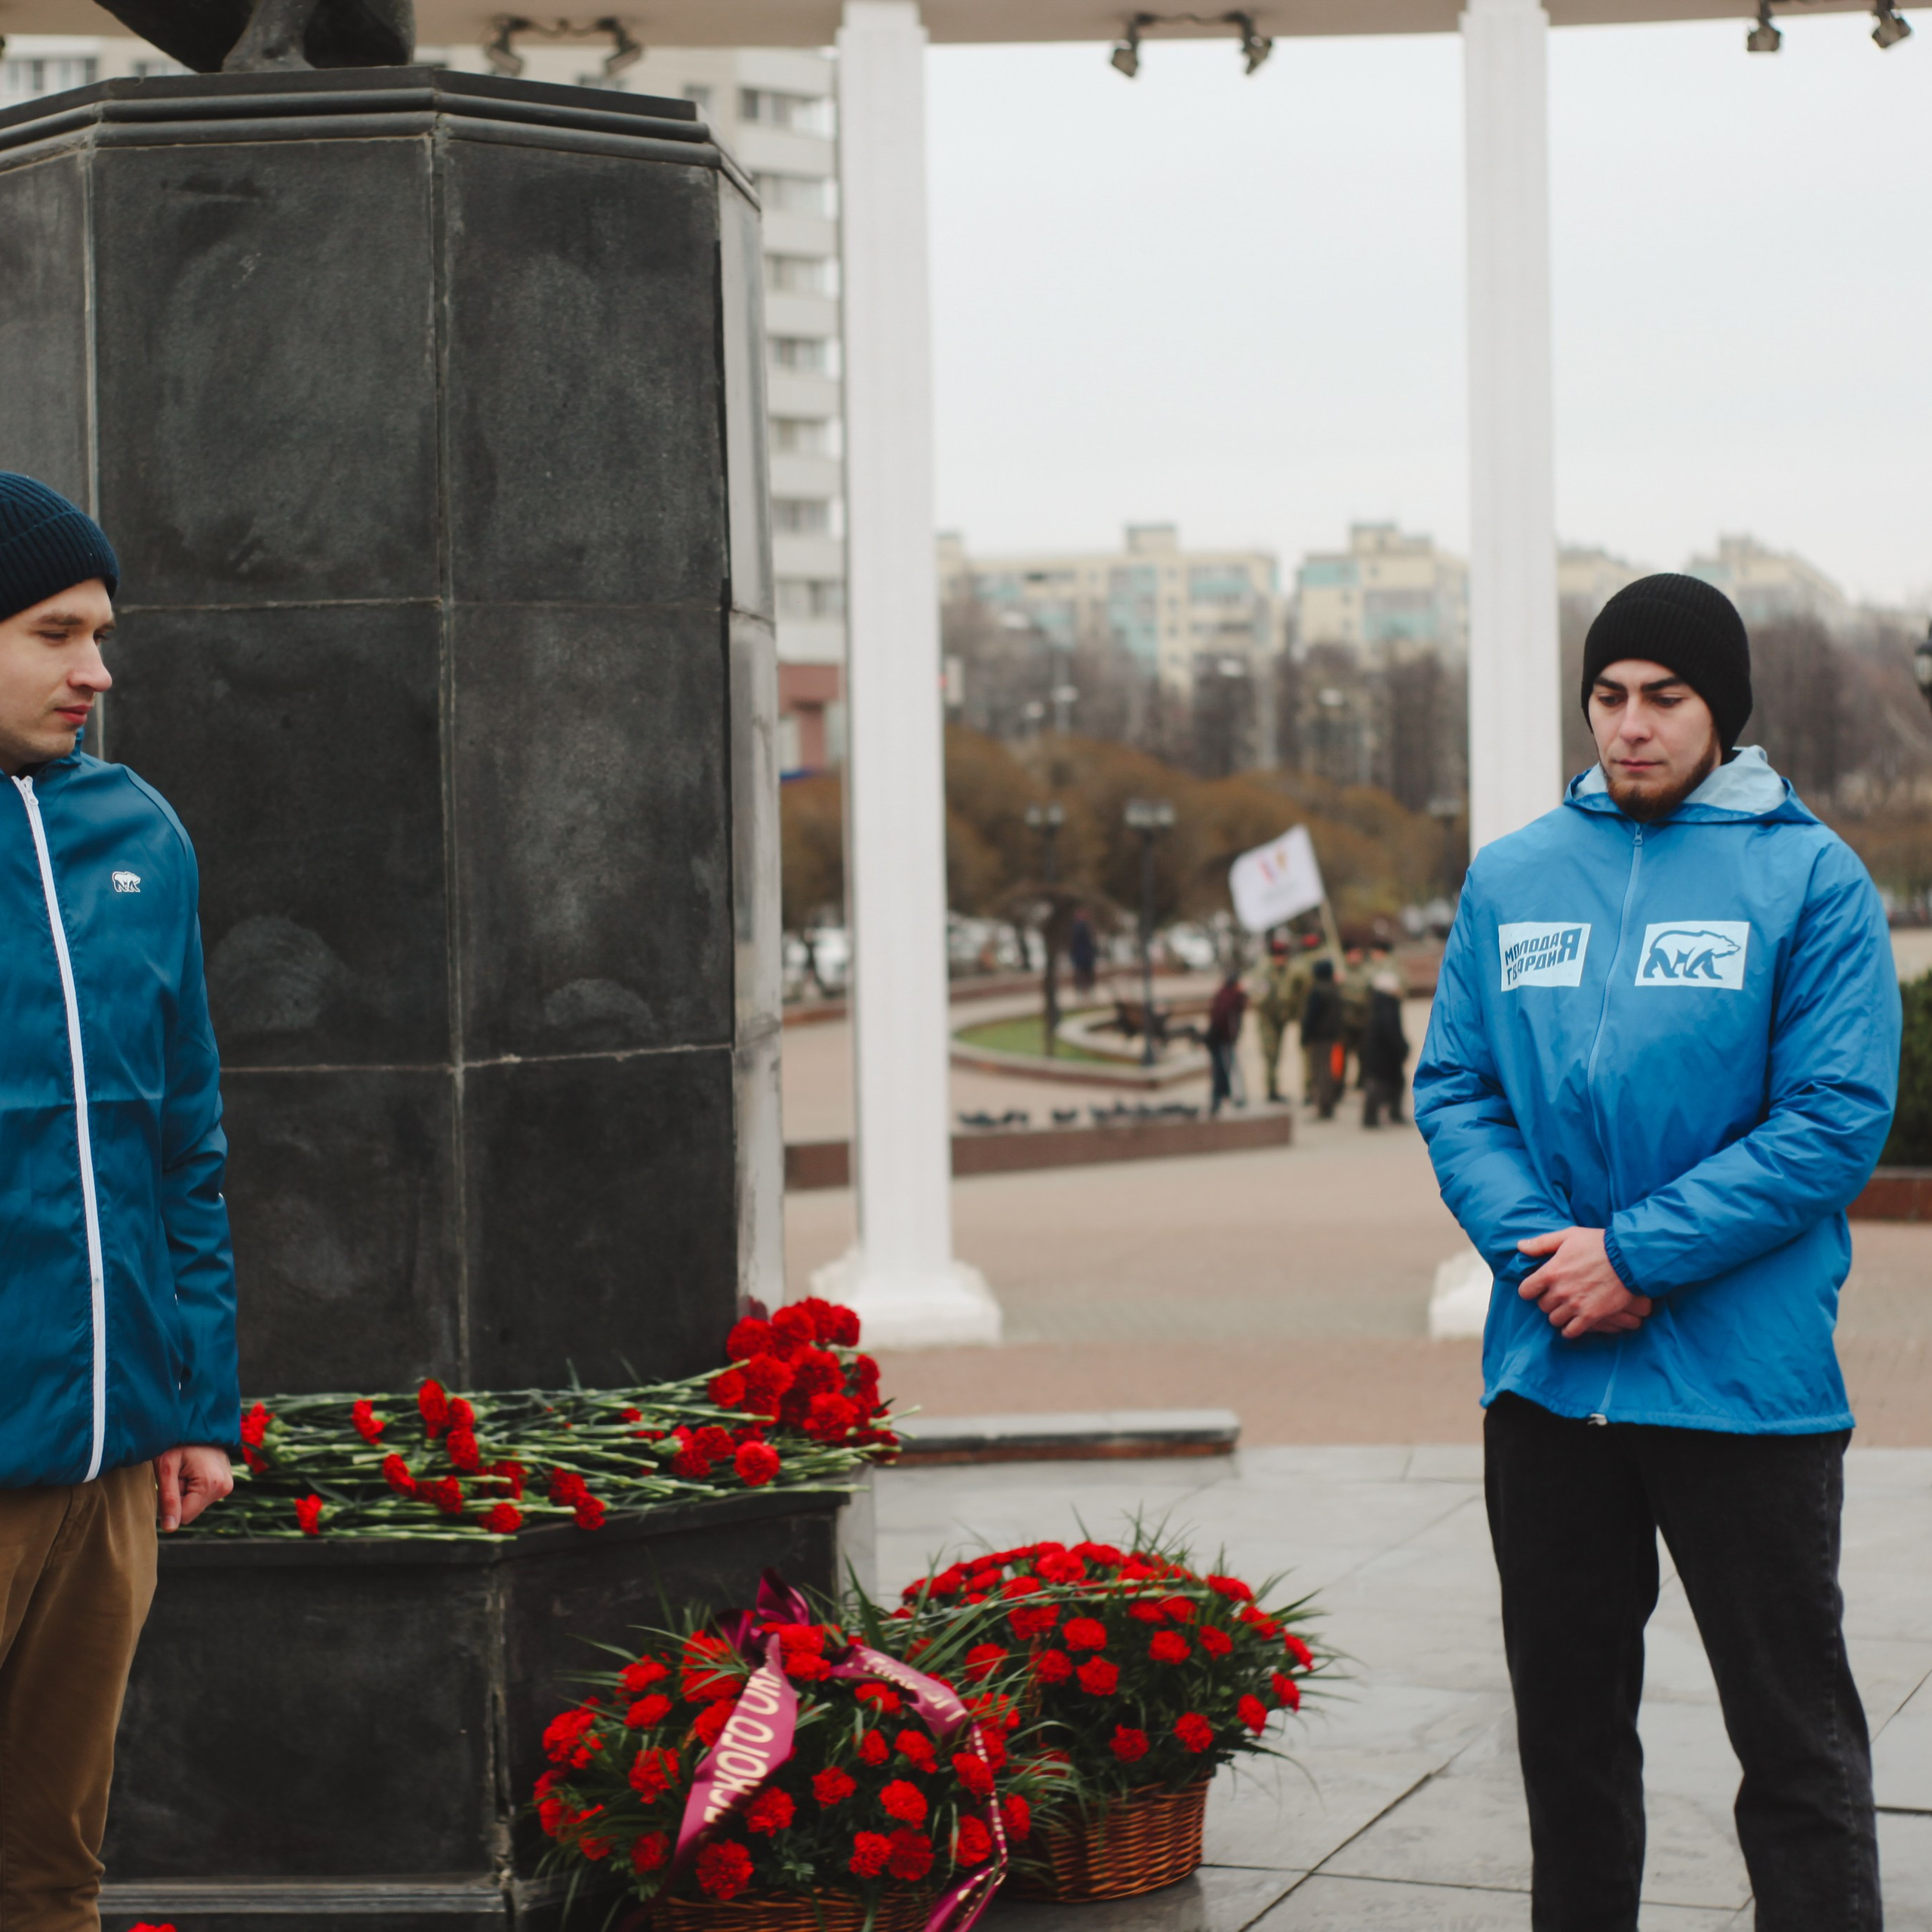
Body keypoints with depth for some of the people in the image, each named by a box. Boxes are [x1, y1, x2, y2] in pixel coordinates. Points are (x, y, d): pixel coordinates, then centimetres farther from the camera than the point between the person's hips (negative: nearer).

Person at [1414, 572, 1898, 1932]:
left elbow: (1837, 1118, -12)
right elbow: (1455, 1089, 7)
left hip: (1746, 1380, -4)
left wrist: (1638, 1256, -17)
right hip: (1546, 1375, 4)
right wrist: (1539, 1249, -11)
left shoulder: (1809, 876, -5)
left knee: (1796, 1733, 3)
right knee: (1567, 1719, 17)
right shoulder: (1512, 876, 9)